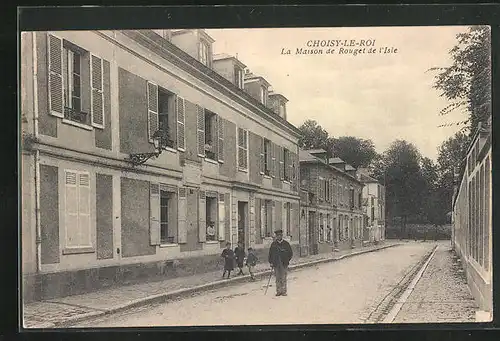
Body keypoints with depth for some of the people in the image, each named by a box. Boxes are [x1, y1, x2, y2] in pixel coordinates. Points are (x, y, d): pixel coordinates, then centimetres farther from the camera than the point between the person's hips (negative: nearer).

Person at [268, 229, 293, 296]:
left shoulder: (286, 244, 4)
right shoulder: (273, 244, 7)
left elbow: (291, 253, 9)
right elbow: (270, 253, 10)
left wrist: (287, 260, 1)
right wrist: (271, 262, 3)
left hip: (284, 264, -2)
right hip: (276, 264, 2)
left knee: (283, 278, -2)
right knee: (277, 278, 5)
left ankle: (284, 291, 4)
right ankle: (278, 291, 10)